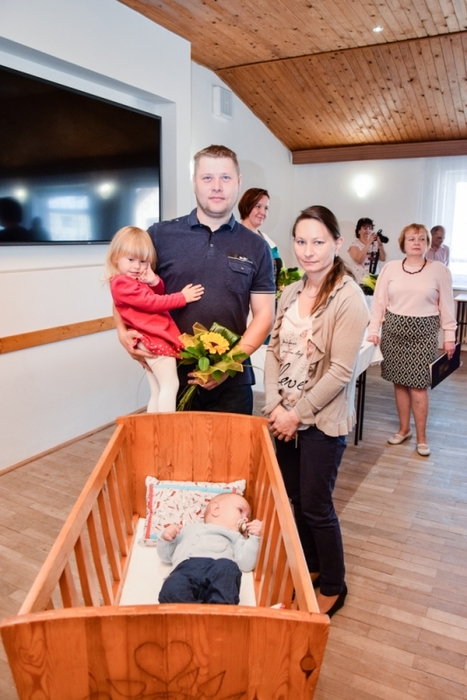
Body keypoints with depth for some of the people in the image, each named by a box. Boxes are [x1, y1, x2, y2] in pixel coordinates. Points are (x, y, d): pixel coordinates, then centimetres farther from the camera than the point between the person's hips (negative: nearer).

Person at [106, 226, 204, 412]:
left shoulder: (137, 280, 18)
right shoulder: (122, 283, -13)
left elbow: (159, 295, 14)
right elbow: (152, 302, -17)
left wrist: (155, 281, -7)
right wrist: (182, 297, -13)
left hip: (152, 339, 10)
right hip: (155, 340, -10)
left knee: (157, 392, 13)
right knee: (170, 385, -10)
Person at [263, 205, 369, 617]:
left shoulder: (348, 297, -15)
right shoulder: (292, 293, 5)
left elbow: (340, 371, -18)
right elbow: (275, 350, 4)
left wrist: (297, 413, -14)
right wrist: (275, 406, -6)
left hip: (323, 420, -6)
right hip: (286, 417, 6)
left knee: (315, 505, 5)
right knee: (295, 497, 17)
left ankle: (334, 586, 29)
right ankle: (309, 565, 42)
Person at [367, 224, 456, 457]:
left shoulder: (439, 271, -1)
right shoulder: (391, 268, 2)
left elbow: (446, 306, 2)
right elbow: (379, 302, 3)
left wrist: (449, 336, 1)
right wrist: (373, 330, -2)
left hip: (423, 333, -2)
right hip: (394, 331, 2)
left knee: (418, 386, -1)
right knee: (399, 383, 9)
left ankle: (421, 437, 14)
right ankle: (403, 429, 26)